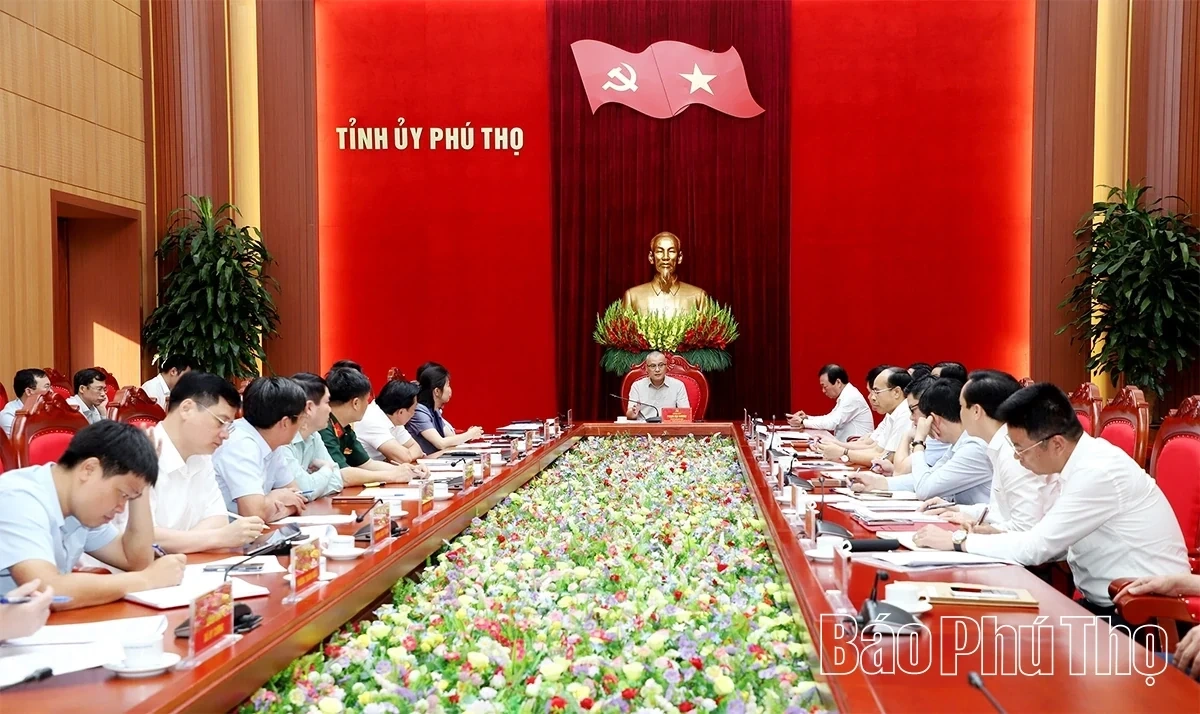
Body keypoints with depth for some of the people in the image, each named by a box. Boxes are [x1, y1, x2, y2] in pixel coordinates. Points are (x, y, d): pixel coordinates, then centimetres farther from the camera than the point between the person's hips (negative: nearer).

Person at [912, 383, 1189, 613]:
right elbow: (1052, 541, 10)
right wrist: (993, 534, -3)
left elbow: (1037, 547, -21)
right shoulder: (1087, 460, 3)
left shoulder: (1099, 473, -24)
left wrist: (957, 540, -12)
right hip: (1111, 602, 8)